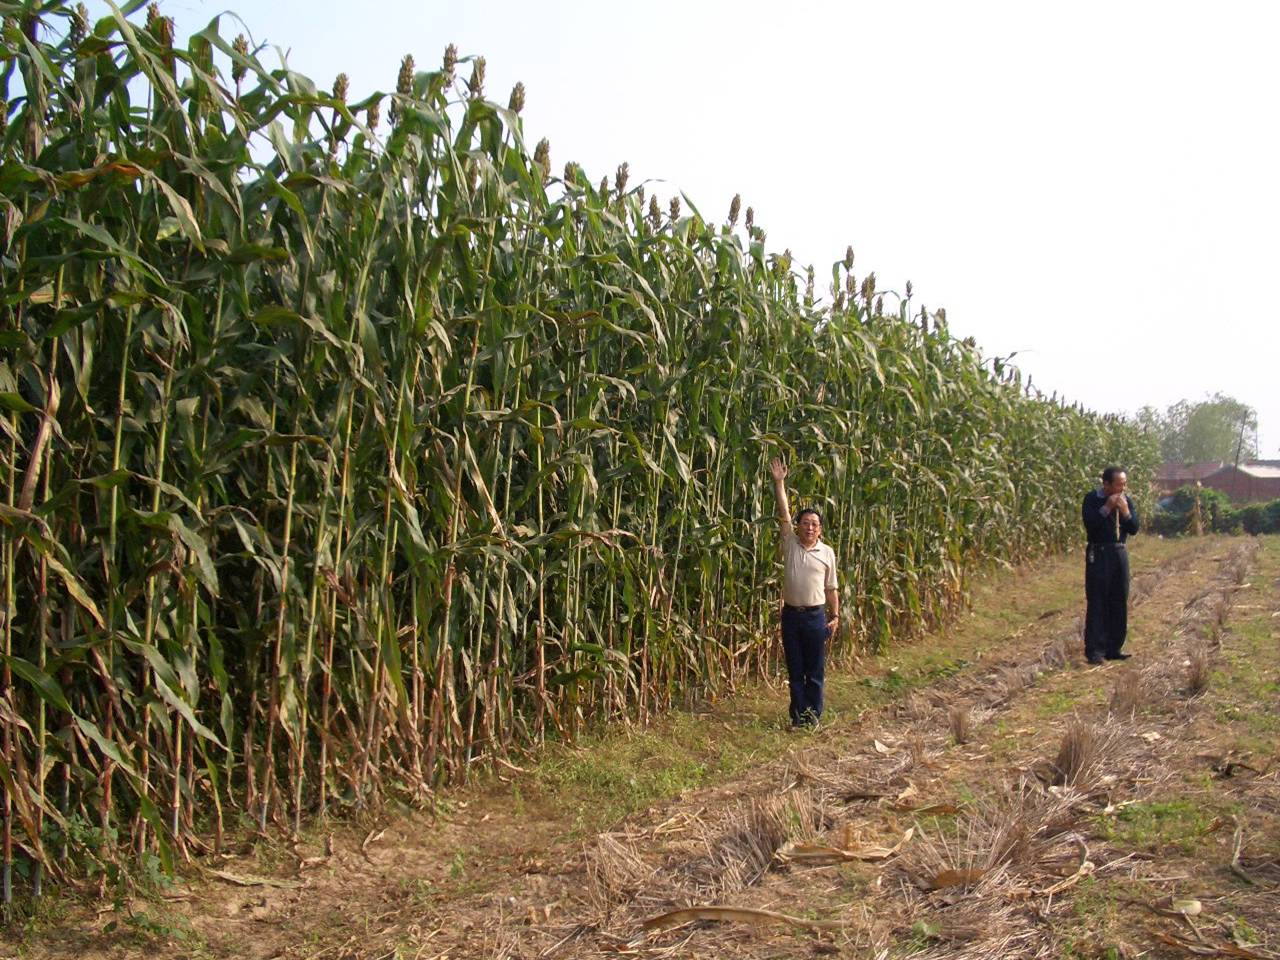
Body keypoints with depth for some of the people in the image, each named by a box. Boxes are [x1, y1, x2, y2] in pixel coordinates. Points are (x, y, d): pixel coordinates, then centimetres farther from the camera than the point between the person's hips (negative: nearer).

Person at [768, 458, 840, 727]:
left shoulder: (827, 552, 2)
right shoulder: (790, 544, 1)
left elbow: (831, 589, 7)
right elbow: (784, 513, -7)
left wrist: (835, 616, 1)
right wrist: (779, 482, -15)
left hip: (816, 616, -1)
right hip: (791, 614, 1)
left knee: (815, 671, 5)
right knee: (795, 670, 8)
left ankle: (813, 717, 15)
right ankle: (798, 717, 16)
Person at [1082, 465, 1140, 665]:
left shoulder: (1126, 500, 8)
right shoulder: (1092, 499, -7)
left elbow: (1134, 529, 4)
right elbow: (1090, 524, -19)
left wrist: (1125, 512, -11)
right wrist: (1107, 507, -19)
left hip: (1120, 553, 6)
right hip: (1098, 553, -6)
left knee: (1119, 603, 8)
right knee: (1097, 603, -6)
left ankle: (1113, 648, 16)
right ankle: (1094, 650, -3)